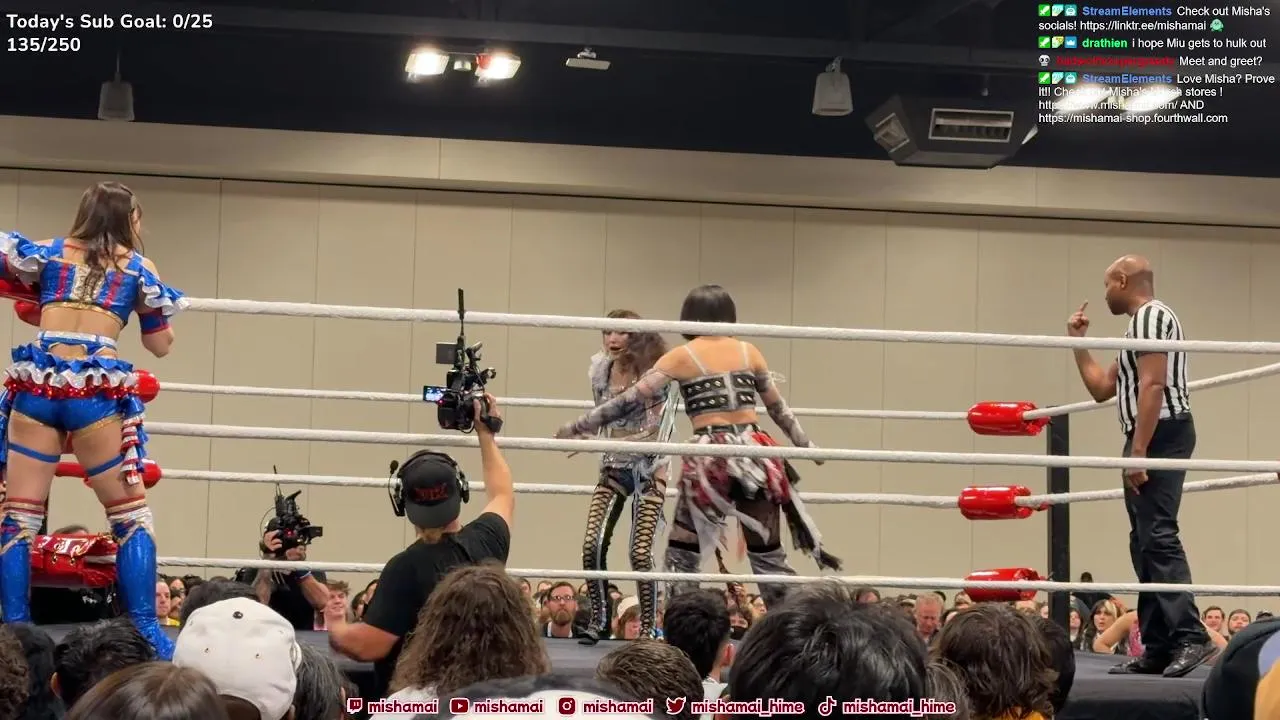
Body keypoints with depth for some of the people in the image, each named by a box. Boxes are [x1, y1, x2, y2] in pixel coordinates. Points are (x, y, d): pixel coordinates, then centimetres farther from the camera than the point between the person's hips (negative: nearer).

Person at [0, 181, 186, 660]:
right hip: (97, 393, -2)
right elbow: (160, 345, 17)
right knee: (131, 514, 7)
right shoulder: (139, 267, 13)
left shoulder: (49, 252, 16)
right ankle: (146, 632, 0)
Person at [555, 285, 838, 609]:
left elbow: (630, 401, 1)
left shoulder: (681, 357, 3)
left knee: (682, 554, 8)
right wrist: (806, 444, 36)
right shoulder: (749, 351, 11)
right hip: (754, 456, 3)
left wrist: (577, 427, 8)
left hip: (711, 460, -3)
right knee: (767, 554, 10)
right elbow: (779, 408, 21)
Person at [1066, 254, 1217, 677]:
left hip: (1159, 435, -11)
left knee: (1158, 537, -19)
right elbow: (1101, 389, 30)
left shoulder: (1150, 317, -6)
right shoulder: (1139, 325, 26)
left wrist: (1137, 450, -23)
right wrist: (1078, 342, 26)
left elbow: (1152, 386, -18)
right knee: (1145, 544, 8)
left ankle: (1190, 637, -28)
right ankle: (1158, 649, 8)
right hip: (1152, 439, 11)